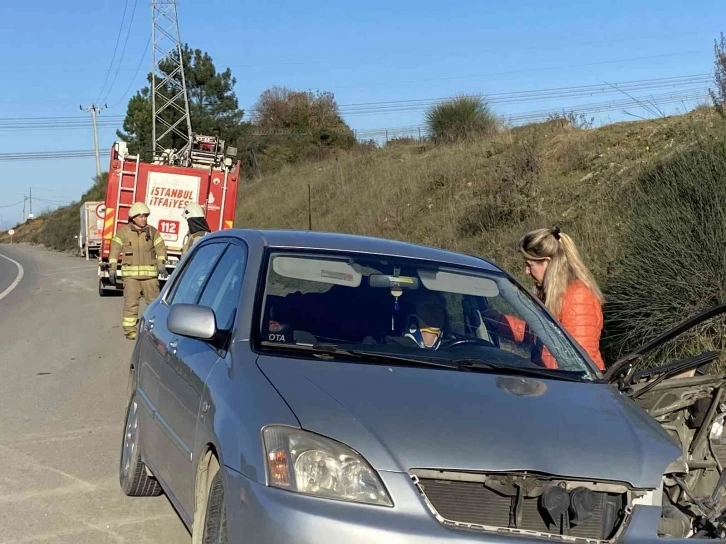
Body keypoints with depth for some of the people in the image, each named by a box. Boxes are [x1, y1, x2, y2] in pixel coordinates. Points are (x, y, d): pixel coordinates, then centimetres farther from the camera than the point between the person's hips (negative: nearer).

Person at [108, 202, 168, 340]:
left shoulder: (152, 231, 6)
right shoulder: (123, 231, 2)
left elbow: (160, 248, 3)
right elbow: (115, 249, 2)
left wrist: (161, 265, -12)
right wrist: (113, 269, -3)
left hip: (150, 273, 2)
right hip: (130, 273, -2)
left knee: (154, 300, 4)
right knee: (131, 301, -5)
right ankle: (130, 329, 2)